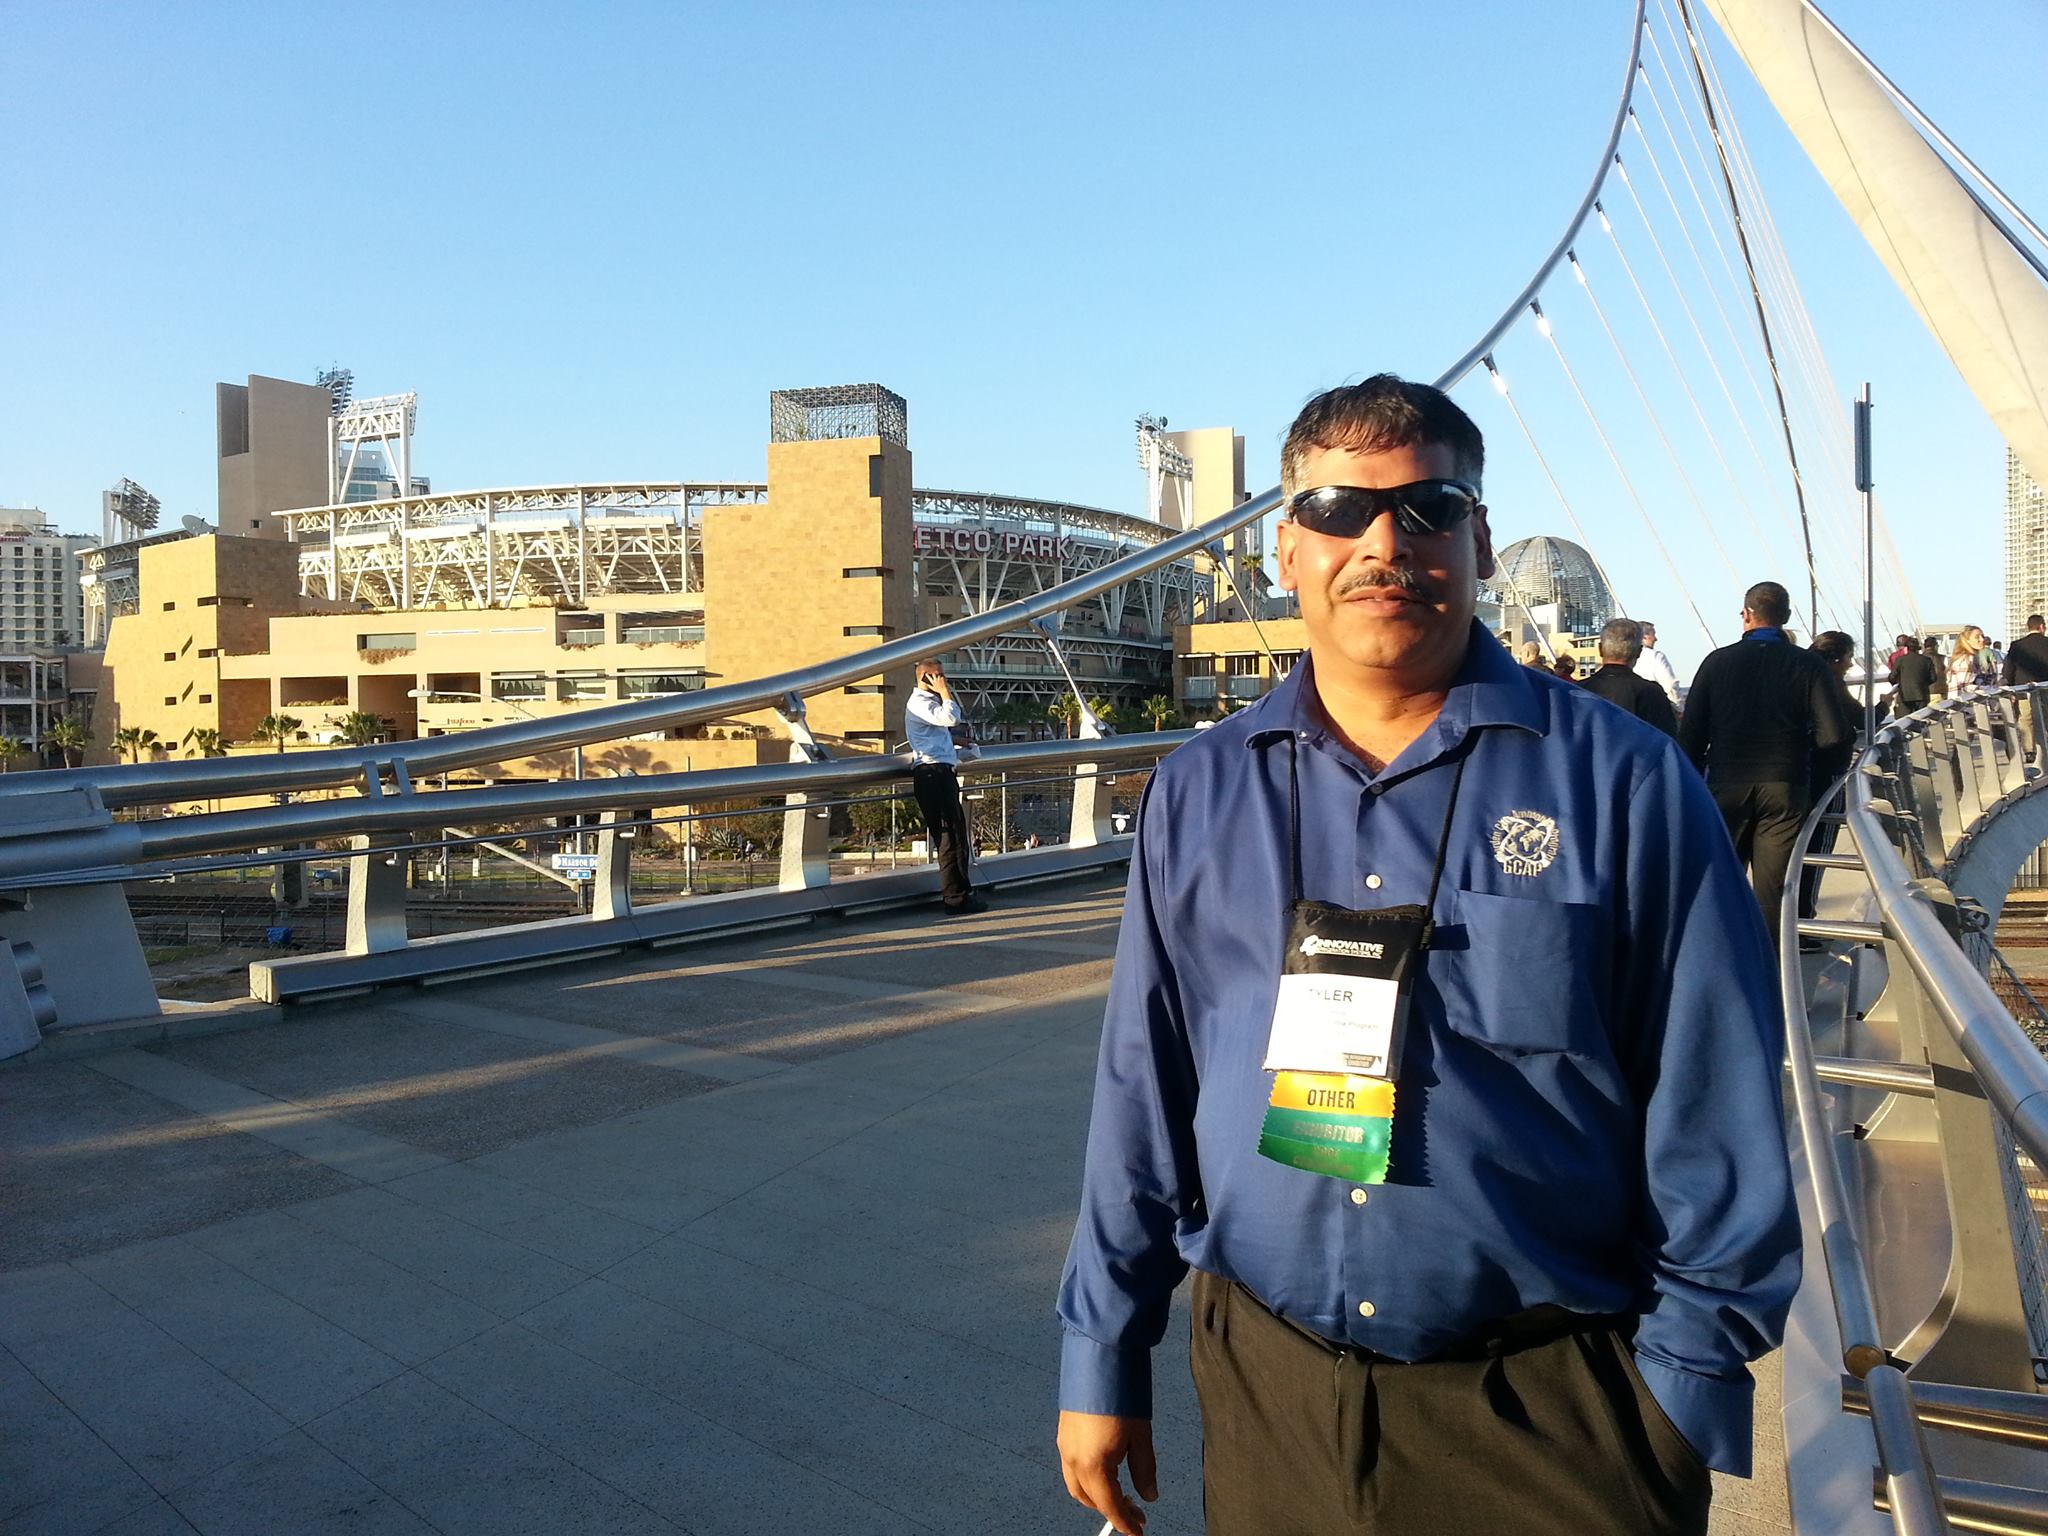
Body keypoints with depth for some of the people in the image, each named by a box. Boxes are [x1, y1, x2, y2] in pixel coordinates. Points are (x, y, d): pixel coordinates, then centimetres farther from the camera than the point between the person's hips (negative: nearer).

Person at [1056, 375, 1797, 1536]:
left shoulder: (1621, 782, -7)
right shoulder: (1199, 796, 0)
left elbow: (1712, 1112, -4)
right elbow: (1143, 1095, 3)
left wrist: (1687, 1382, -4)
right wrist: (1105, 1356, 6)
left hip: (1546, 1414, -2)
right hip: (1265, 1392, 3)